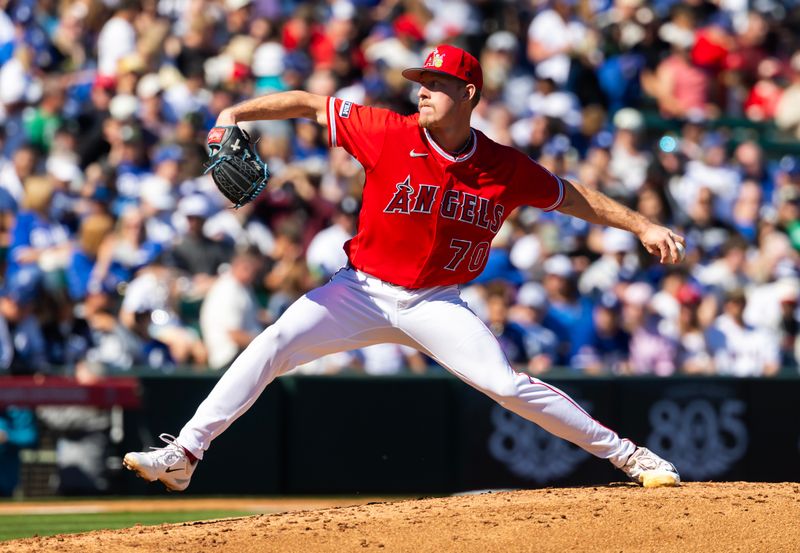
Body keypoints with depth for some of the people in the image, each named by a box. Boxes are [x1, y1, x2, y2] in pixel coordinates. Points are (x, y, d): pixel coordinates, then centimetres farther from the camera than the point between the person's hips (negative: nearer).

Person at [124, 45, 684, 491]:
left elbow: (570, 196, 7)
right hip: (361, 290, 0)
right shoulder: (390, 134, -13)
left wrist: (643, 226, 3)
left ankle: (627, 454, 1)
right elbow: (308, 103, -8)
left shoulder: (506, 168, -7)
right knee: (273, 345, -17)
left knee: (509, 385, -13)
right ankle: (182, 455, -14)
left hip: (436, 305, 0)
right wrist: (236, 113, -20)